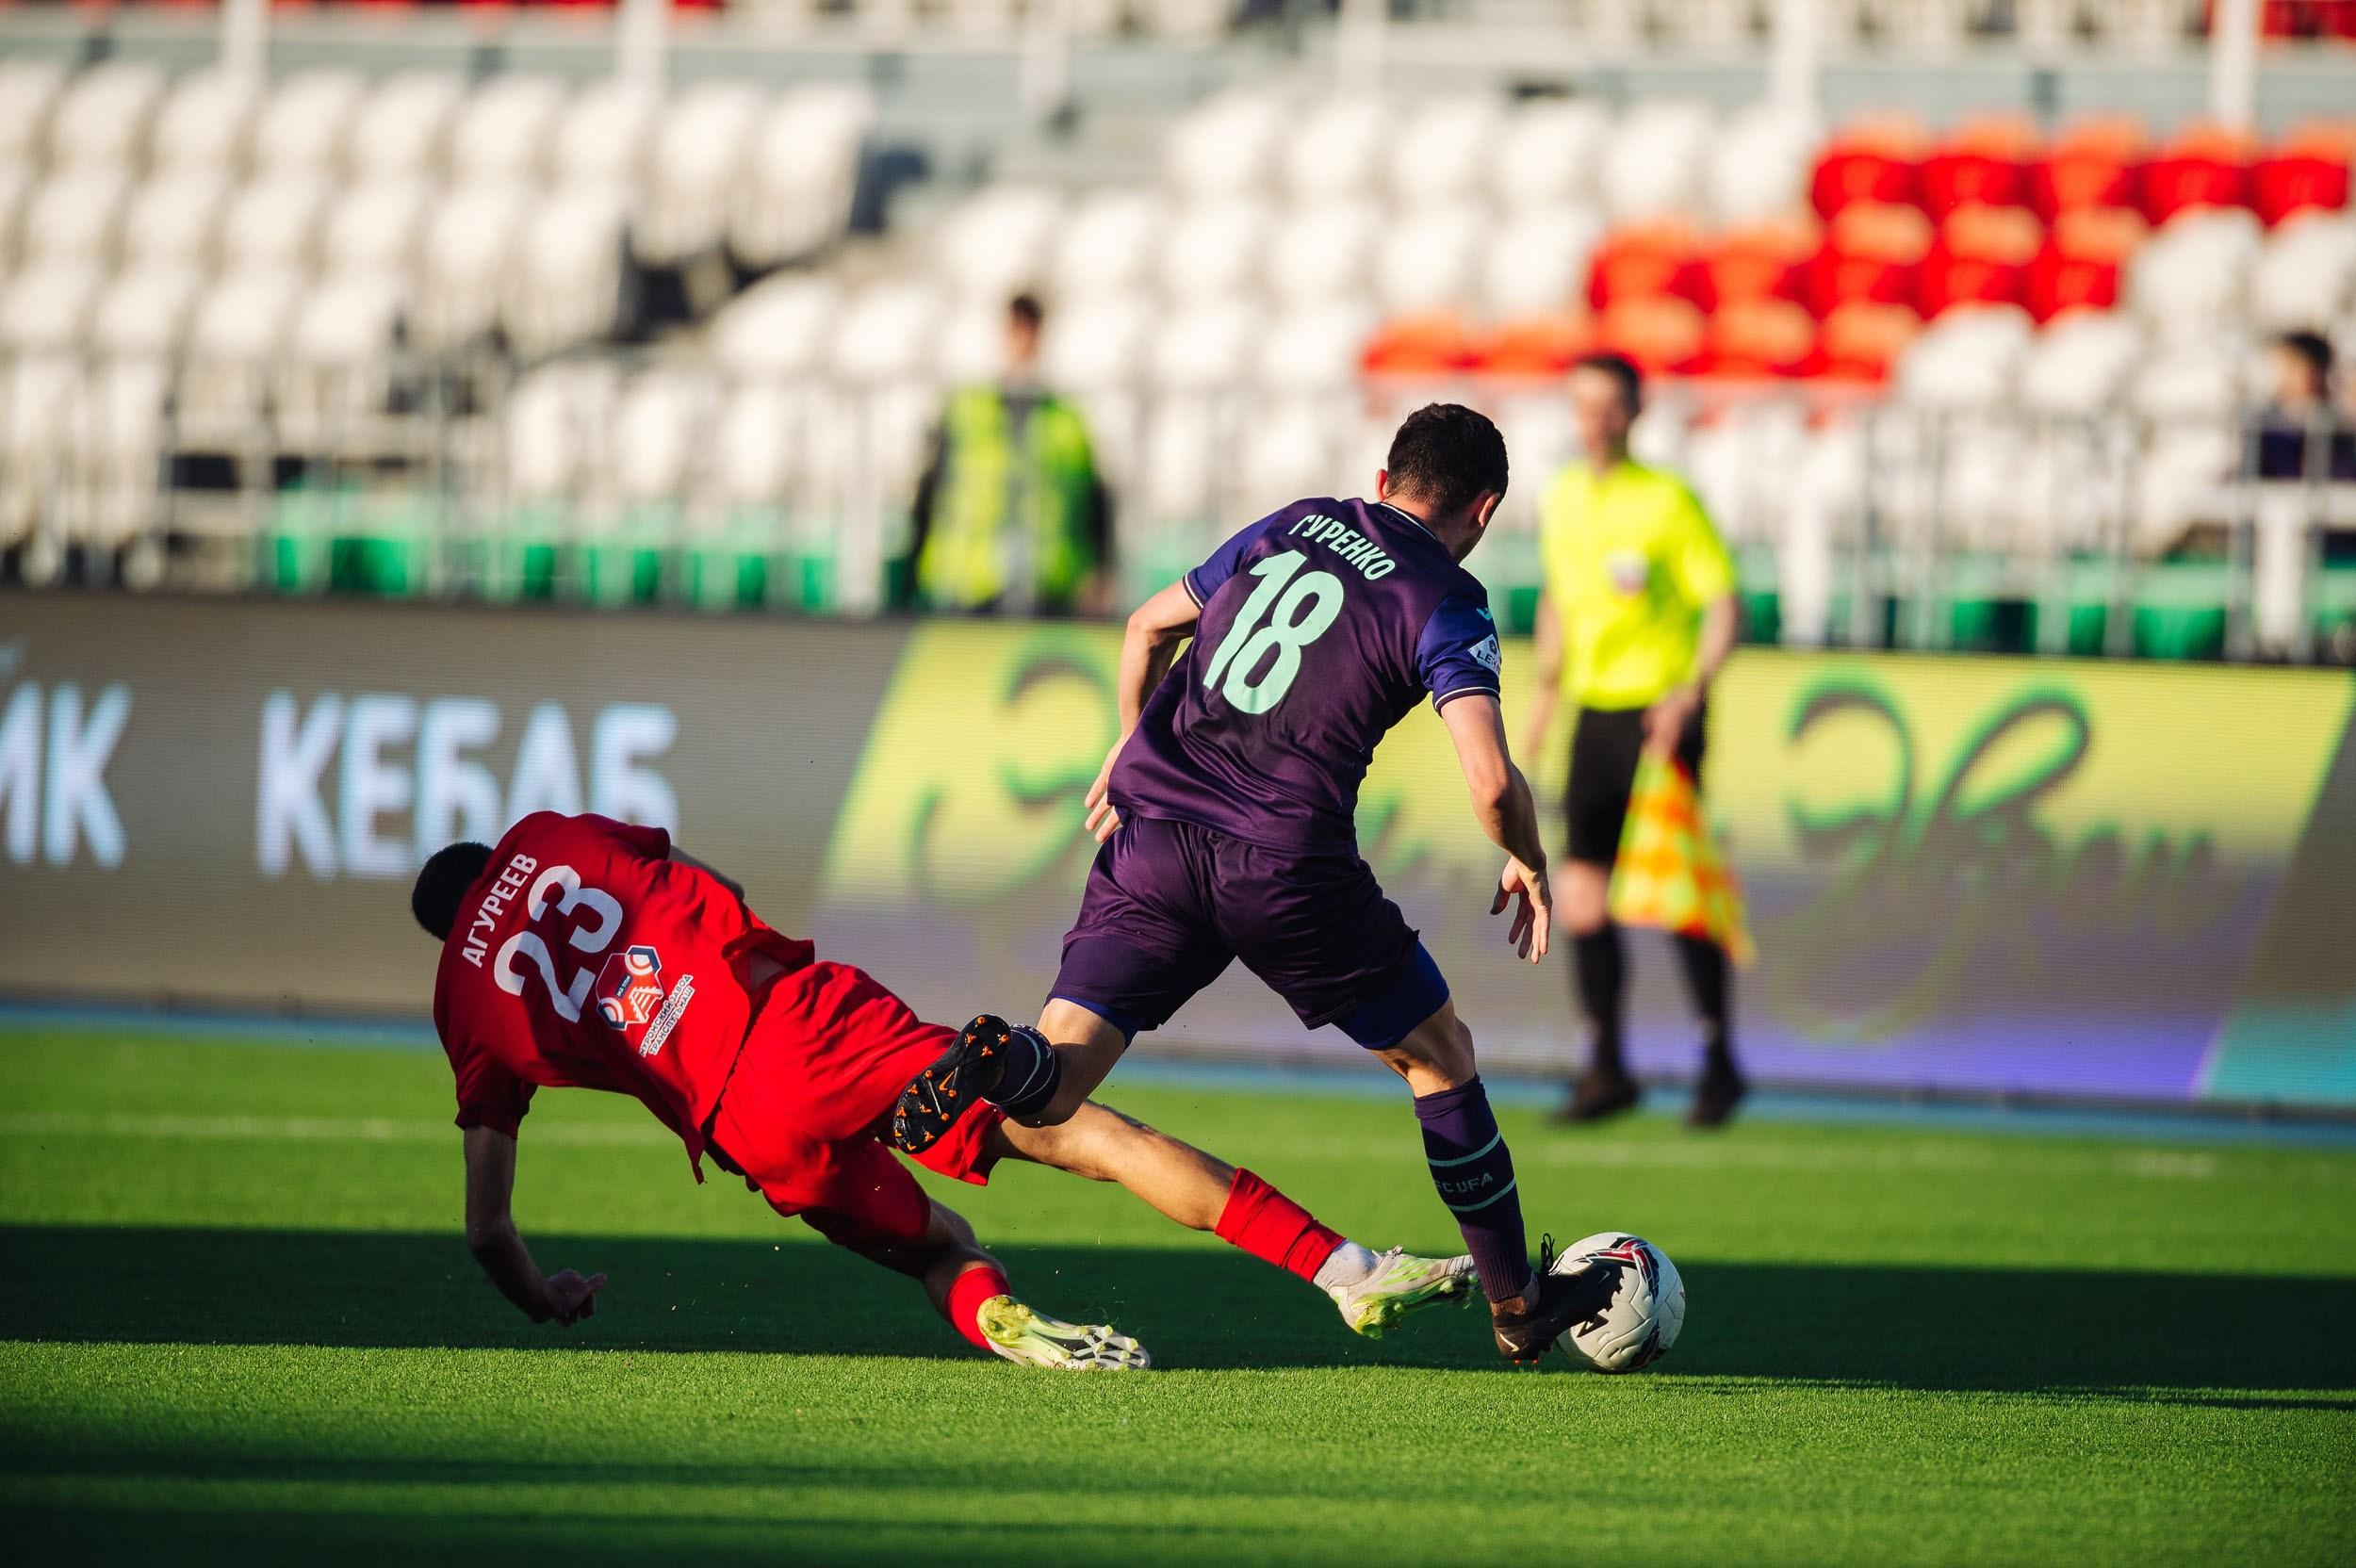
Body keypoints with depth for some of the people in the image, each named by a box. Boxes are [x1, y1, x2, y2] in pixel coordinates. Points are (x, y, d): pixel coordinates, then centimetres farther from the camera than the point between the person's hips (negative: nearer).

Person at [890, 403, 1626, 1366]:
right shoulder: (1446, 607, 1)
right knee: (1437, 1053, 19)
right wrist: (1528, 865, 9)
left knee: (1048, 1092, -1)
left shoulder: (1291, 526, 18)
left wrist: (1131, 755, 41)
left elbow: (1147, 628, 28)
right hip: (1287, 868, -4)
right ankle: (1516, 1302, 26)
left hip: (1153, 827, 4)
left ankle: (999, 1065, -37)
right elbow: (1491, 784, -11)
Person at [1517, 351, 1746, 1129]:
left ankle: (1720, 1063, 7)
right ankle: (1607, 1067, 8)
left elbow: (1725, 605, -10)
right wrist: (1548, 691, 21)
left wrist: (1691, 693, -23)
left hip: (1662, 711, -5)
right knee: (1581, 896, -2)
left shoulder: (1669, 501, -8)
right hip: (1596, 713, 5)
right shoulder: (1562, 498, 10)